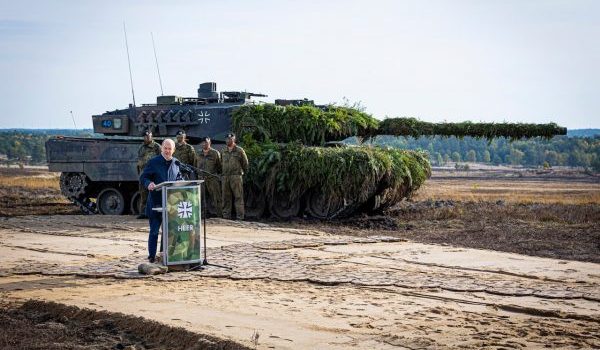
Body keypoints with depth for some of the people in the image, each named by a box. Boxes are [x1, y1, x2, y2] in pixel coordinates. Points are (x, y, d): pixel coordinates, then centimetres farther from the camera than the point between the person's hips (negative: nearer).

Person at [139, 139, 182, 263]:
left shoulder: (176, 163, 10)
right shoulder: (153, 162, -4)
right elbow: (143, 178, -5)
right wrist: (148, 183, -26)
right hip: (156, 202, -4)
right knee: (154, 231, 0)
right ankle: (152, 255, 7)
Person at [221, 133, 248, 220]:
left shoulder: (239, 150, 1)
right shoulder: (224, 151, 16)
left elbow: (245, 163, 8)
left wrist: (243, 172, 14)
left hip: (236, 176, -5)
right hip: (225, 177, 5)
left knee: (238, 196, -7)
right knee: (226, 197, 6)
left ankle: (240, 216, -8)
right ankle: (226, 215, 10)